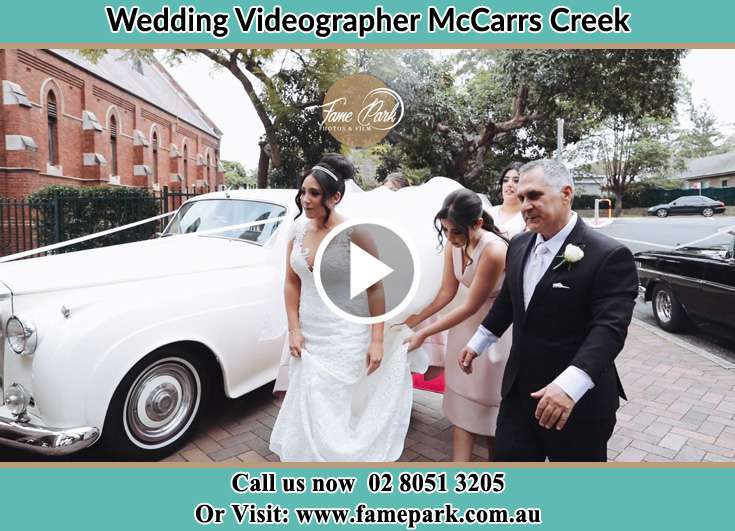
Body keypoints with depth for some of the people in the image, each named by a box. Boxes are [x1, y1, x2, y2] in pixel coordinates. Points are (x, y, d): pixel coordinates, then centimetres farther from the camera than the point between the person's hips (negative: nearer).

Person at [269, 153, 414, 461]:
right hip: (308, 337, 5)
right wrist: (294, 330, 0)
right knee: (306, 411, 16)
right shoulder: (298, 232, 3)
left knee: (329, 415, 2)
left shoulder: (354, 234, -13)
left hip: (345, 337, -5)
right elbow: (291, 283, 9)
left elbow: (376, 288, -10)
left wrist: (377, 341, -12)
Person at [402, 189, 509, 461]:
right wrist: (415, 319, -1)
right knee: (463, 400, 8)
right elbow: (447, 292, 0)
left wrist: (424, 333, -20)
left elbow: (470, 307, -24)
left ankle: (495, 455, 34)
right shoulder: (454, 244, -8)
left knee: (488, 402, 9)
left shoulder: (494, 251, -30)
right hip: (467, 323, 7)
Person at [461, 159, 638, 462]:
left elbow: (610, 327, -25)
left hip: (578, 402, -5)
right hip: (519, 392, 6)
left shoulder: (610, 256, -17)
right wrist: (477, 343, 22)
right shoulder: (519, 245, 4)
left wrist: (570, 385, -37)